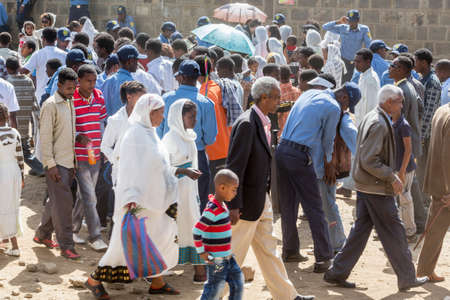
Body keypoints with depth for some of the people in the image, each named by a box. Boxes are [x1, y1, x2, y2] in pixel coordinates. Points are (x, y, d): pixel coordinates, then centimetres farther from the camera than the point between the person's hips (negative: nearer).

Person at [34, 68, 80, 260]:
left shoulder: (70, 103, 13)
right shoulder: (51, 105, -11)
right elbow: (45, 137, -14)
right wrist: (51, 164, -18)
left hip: (68, 162, 8)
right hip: (56, 163, -8)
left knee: (56, 201, 15)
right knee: (63, 202, -8)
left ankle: (42, 234, 29)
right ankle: (66, 246, -5)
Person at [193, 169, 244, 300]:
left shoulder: (221, 205, 7)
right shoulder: (213, 210, -23)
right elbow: (197, 231, -24)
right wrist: (201, 252, -17)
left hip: (227, 256, 9)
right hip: (217, 259, -9)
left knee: (238, 283, 13)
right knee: (214, 289, 0)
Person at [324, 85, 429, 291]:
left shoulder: (372, 118, 11)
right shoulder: (379, 124, -20)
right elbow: (369, 161, -25)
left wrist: (390, 176, 18)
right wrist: (392, 177, -18)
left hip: (365, 186, 10)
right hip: (377, 188, -10)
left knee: (361, 229, 13)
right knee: (393, 232, 1)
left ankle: (338, 273, 15)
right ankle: (406, 278, 12)